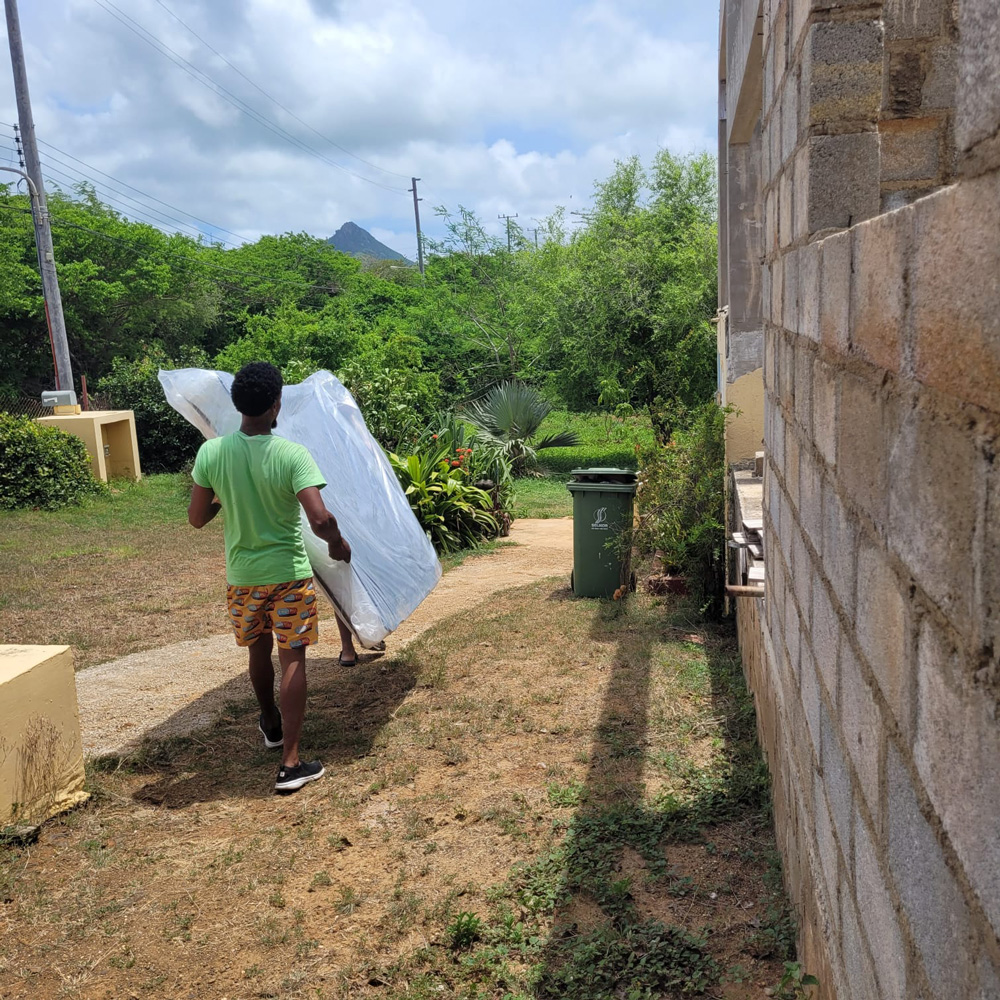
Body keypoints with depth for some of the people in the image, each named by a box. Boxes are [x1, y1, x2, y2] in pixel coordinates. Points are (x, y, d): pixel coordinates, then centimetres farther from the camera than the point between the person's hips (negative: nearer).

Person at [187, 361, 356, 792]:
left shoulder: (211, 453, -9)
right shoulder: (292, 454, -19)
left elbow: (196, 518, -1)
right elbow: (320, 519, -27)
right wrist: (338, 544, -6)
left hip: (241, 575, 4)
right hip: (288, 573, -4)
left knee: (258, 651, 23)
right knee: (292, 659, 4)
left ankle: (271, 724, 47)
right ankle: (290, 763, 3)